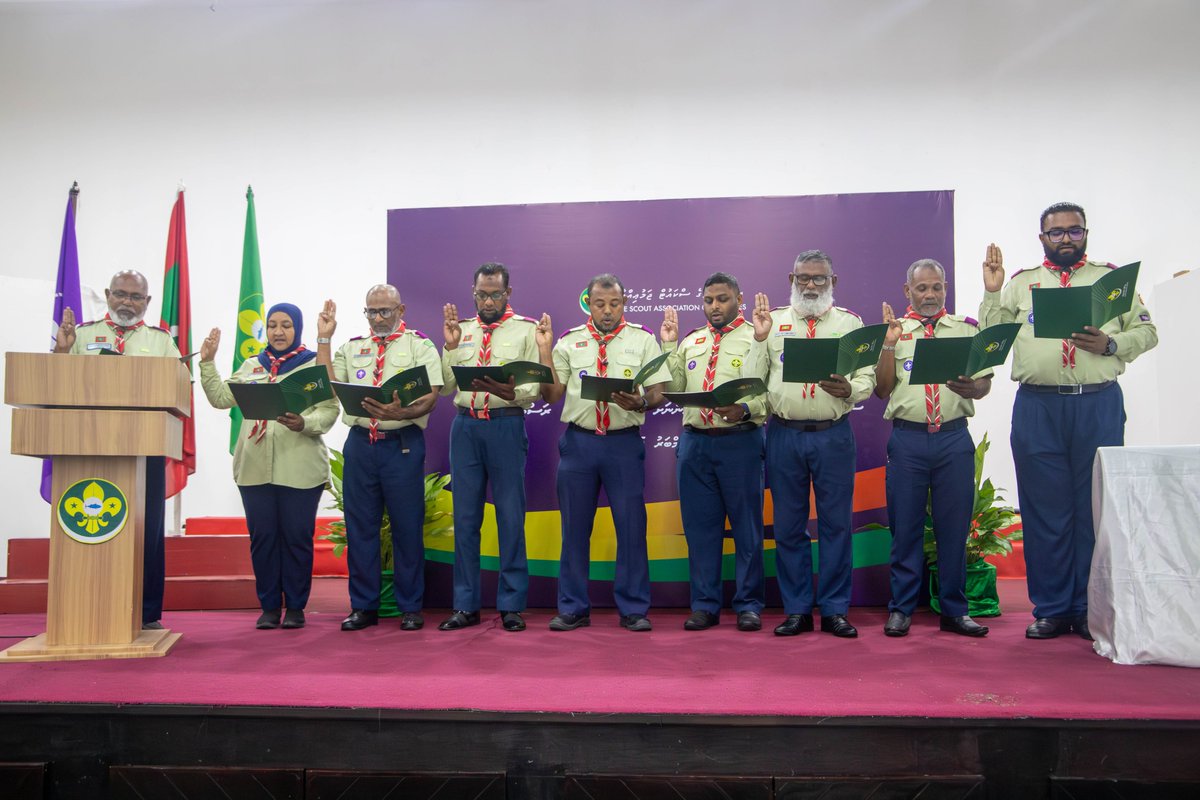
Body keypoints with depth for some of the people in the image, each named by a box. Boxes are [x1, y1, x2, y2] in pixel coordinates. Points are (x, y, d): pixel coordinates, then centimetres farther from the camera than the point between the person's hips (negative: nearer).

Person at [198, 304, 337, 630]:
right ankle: (269, 606, 17)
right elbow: (221, 397, 8)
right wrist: (207, 362, 2)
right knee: (262, 536, 6)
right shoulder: (252, 366, 16)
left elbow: (329, 409, -6)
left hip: (300, 468, -3)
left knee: (297, 536, 2)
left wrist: (304, 423, -23)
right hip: (255, 466, 4)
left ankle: (296, 606, 14)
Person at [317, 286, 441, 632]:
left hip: (402, 445, -4)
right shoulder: (351, 348, 15)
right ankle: (363, 606, 20)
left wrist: (401, 413, -27)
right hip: (360, 444, 4)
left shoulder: (420, 346, 2)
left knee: (408, 528, 2)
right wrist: (324, 338, 3)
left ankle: (410, 607, 14)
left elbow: (430, 398, -8)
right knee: (360, 527, 8)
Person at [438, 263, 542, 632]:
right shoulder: (461, 329, 13)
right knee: (465, 517, 7)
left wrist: (511, 392, -23)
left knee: (510, 517, 2)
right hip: (465, 425, 3)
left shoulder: (525, 329, 4)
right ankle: (466, 605, 17)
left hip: (506, 425, -3)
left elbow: (535, 386, -3)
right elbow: (445, 387, 9)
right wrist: (450, 346, -4)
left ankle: (511, 605, 12)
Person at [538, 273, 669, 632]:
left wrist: (639, 402, -21)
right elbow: (551, 395, 6)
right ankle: (573, 609, 19)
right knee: (575, 527, 7)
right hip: (578, 441, 1)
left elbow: (658, 394, 0)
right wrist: (544, 351, -3)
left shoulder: (643, 339, 5)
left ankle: (633, 609, 14)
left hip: (624, 442, -1)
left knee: (631, 527, 2)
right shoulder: (569, 342, 9)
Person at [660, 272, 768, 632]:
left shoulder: (756, 338, 0)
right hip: (694, 442, 5)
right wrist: (668, 346, 6)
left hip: (739, 443, -5)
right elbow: (672, 388, 11)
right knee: (700, 527, 9)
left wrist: (745, 409, -26)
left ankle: (748, 605, 14)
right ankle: (705, 605, 18)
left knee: (747, 527, 3)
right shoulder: (690, 342, 16)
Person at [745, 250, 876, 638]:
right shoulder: (773, 322, 10)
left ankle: (834, 610, 14)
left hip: (833, 435, 0)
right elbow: (751, 380, 4)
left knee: (835, 524, 3)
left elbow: (867, 378, 4)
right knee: (788, 526, 6)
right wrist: (760, 339, -5)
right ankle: (797, 610, 16)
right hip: (784, 434, 1)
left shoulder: (850, 322, 10)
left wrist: (848, 389, -16)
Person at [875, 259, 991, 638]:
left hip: (954, 437, 1)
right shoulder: (893, 330, 9)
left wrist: (972, 387, -15)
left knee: (955, 525, 5)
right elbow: (881, 389, 3)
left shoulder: (967, 328, 12)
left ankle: (954, 610, 17)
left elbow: (986, 382, 8)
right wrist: (889, 344, -9)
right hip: (907, 438, -1)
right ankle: (901, 608, 15)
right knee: (905, 525, 4)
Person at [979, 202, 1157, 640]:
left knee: (1096, 509, 2)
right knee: (1044, 511, 3)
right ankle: (1050, 609, 13)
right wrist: (991, 292, -3)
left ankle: (1091, 611, 13)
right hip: (1037, 408, 0)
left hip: (1099, 406, 0)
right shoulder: (1021, 282, 14)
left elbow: (1146, 332, 9)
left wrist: (1110, 345, -9)